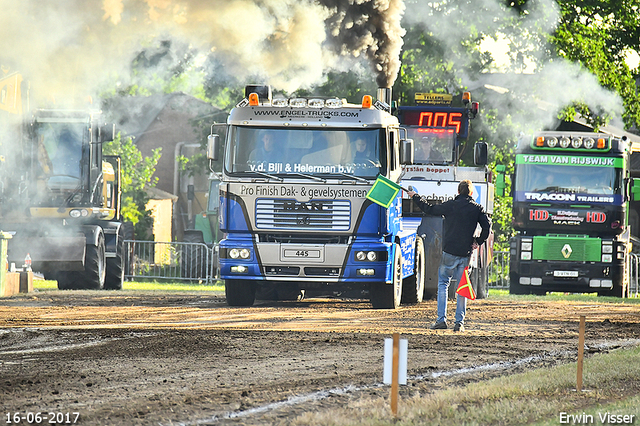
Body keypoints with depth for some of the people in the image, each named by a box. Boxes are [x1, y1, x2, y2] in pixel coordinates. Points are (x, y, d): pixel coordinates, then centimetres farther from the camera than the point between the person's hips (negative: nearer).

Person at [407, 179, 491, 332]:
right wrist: (478, 242, 8)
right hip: (466, 253, 2)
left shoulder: (450, 205, -3)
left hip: (449, 251, -2)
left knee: (443, 284, 7)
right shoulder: (477, 209, 2)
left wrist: (415, 197, 22)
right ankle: (459, 322, 3)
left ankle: (441, 319, -2)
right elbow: (487, 226, -5)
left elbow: (430, 209, 8)